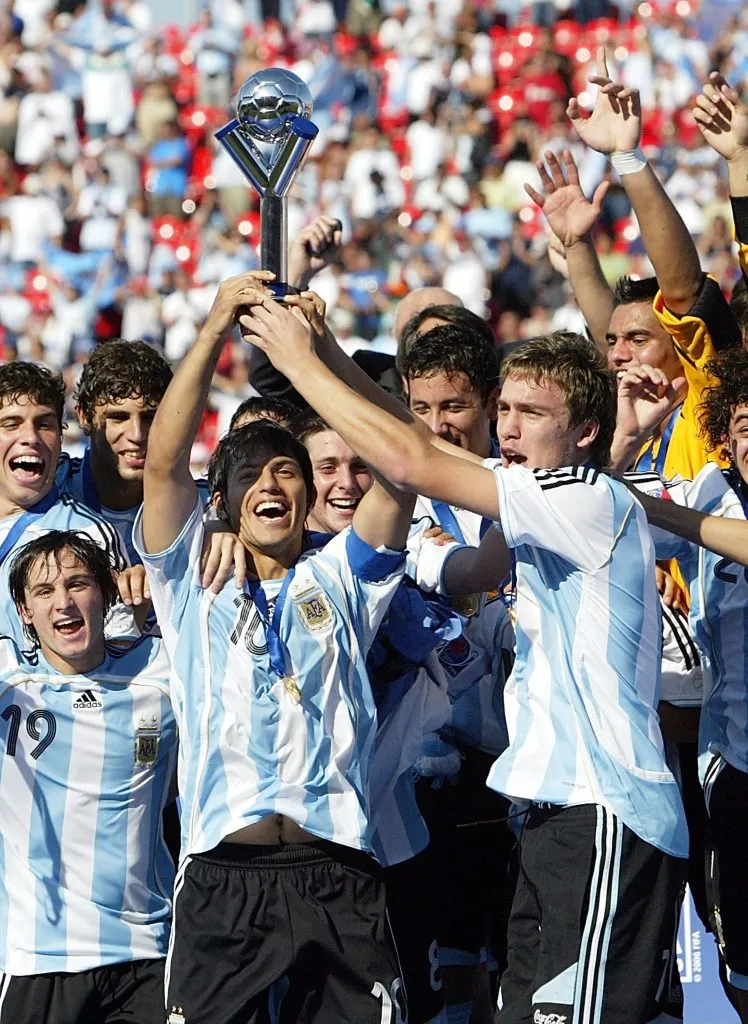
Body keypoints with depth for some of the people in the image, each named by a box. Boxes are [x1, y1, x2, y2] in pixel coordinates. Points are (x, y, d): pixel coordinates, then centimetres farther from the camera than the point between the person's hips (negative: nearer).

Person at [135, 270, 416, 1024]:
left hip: (337, 876, 1)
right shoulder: (193, 586, 16)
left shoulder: (339, 580, 17)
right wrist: (216, 326, -4)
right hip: (221, 880, -1)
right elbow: (163, 463, 3)